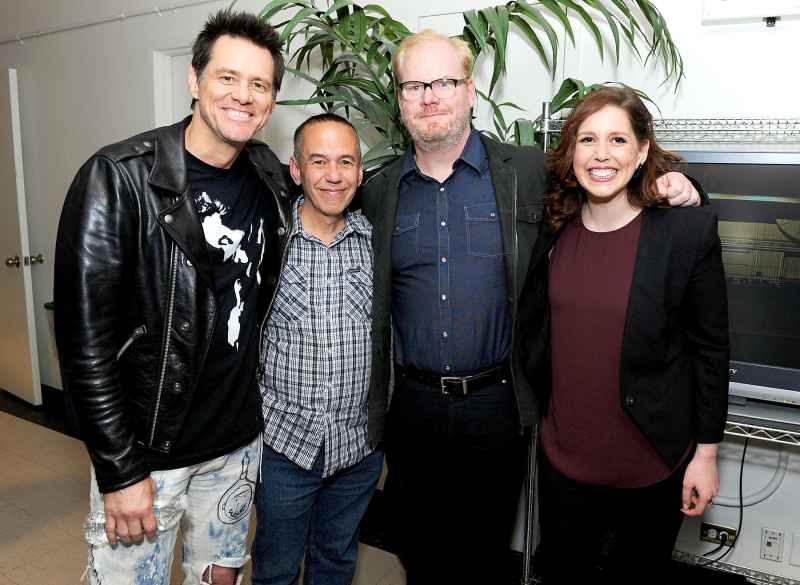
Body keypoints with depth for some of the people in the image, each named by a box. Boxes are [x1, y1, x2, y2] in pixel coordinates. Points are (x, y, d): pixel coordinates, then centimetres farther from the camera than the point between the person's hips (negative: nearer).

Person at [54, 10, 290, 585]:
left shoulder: (271, 179, 0)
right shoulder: (119, 179, -16)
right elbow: (86, 336, -17)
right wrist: (120, 470, -16)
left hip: (238, 440, 5)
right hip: (144, 448, -4)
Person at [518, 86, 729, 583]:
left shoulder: (689, 231, -12)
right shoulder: (555, 230, -2)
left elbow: (710, 349, -8)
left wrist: (706, 453, -6)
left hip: (654, 467, -2)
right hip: (564, 458, 3)